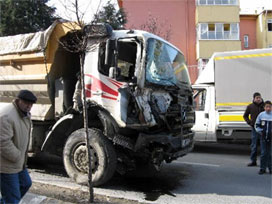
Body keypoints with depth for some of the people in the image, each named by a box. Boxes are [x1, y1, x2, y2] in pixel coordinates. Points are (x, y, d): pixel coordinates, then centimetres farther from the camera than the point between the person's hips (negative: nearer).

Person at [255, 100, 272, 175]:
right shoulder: (261, 115, 1)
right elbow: (257, 125, 11)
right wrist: (260, 131, 0)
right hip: (264, 137, 1)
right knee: (263, 153, 5)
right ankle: (262, 168, 13)